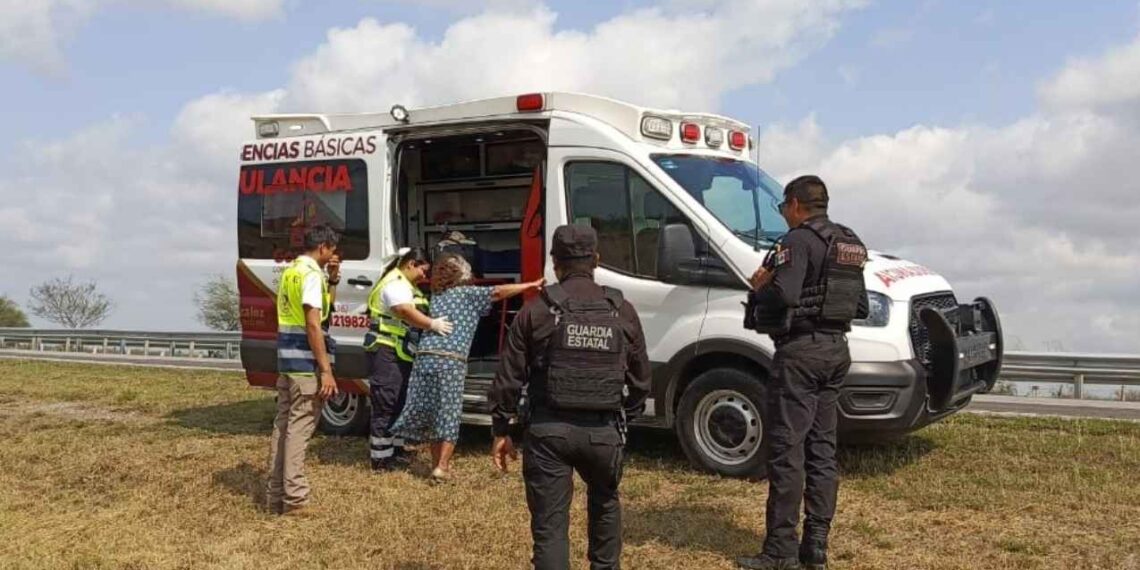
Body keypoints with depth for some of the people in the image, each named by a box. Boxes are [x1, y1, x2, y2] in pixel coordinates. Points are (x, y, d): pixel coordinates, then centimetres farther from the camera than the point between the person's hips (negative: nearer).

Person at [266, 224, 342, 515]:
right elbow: (313, 324, -21)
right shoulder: (311, 273, -13)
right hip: (306, 363, -9)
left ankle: (276, 494, 19)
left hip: (287, 359, 9)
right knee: (299, 428, -6)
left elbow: (325, 306, 29)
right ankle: (294, 499, -2)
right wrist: (326, 370, -21)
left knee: (283, 425, 13)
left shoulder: (291, 271, 16)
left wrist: (332, 279, 16)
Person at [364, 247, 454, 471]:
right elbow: (406, 312, -32)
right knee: (385, 405, -7)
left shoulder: (405, 285, 19)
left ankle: (395, 449, 29)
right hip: (388, 352, -11)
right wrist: (432, 324, -38)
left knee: (399, 402, 18)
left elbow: (413, 313, 21)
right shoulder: (395, 284, -16)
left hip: (401, 353, 11)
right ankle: (380, 458, -3)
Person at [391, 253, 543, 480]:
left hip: (425, 358, 5)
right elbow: (498, 292, 0)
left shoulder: (435, 296, 21)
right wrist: (530, 285, 2)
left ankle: (437, 462, 22)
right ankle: (442, 466, 0)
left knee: (433, 412, 13)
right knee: (449, 414, 3)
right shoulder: (467, 293, 6)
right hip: (450, 361, -5)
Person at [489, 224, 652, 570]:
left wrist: (500, 431, 9)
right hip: (604, 430, 2)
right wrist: (626, 419, 25)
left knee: (549, 525, 3)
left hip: (549, 430, -2)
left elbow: (508, 378, -1)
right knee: (605, 504, 29)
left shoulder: (537, 311, -2)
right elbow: (640, 379, 11)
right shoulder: (622, 312, 5)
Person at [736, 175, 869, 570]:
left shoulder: (800, 240, -12)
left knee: (787, 449, -5)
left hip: (801, 350, -9)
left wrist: (759, 287, -6)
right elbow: (860, 308, 20)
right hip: (836, 349, 9)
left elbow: (783, 294, -25)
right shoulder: (850, 244, 16)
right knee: (822, 449, 11)